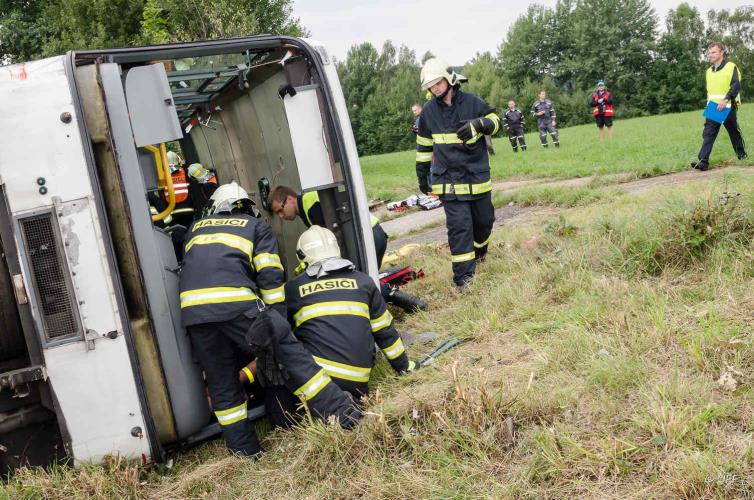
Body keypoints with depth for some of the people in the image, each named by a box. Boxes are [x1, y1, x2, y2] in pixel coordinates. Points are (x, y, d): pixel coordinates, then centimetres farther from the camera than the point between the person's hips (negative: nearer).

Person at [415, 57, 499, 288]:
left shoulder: (472, 102, -2)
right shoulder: (428, 111, 3)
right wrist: (422, 176, 14)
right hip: (448, 180, -1)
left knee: (484, 219, 13)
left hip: (478, 176, 1)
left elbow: (495, 120, 5)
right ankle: (463, 275, -6)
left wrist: (478, 124, -17)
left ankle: (479, 252, 43)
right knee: (459, 225, -9)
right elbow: (424, 147, 12)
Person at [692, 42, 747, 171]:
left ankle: (742, 154, 32)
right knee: (708, 134, -9)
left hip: (727, 107, -5)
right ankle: (703, 161, -17)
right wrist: (709, 102, 14)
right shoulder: (709, 71, 14)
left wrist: (726, 100, -24)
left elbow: (736, 85, -15)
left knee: (734, 132, 10)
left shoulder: (731, 67, -6)